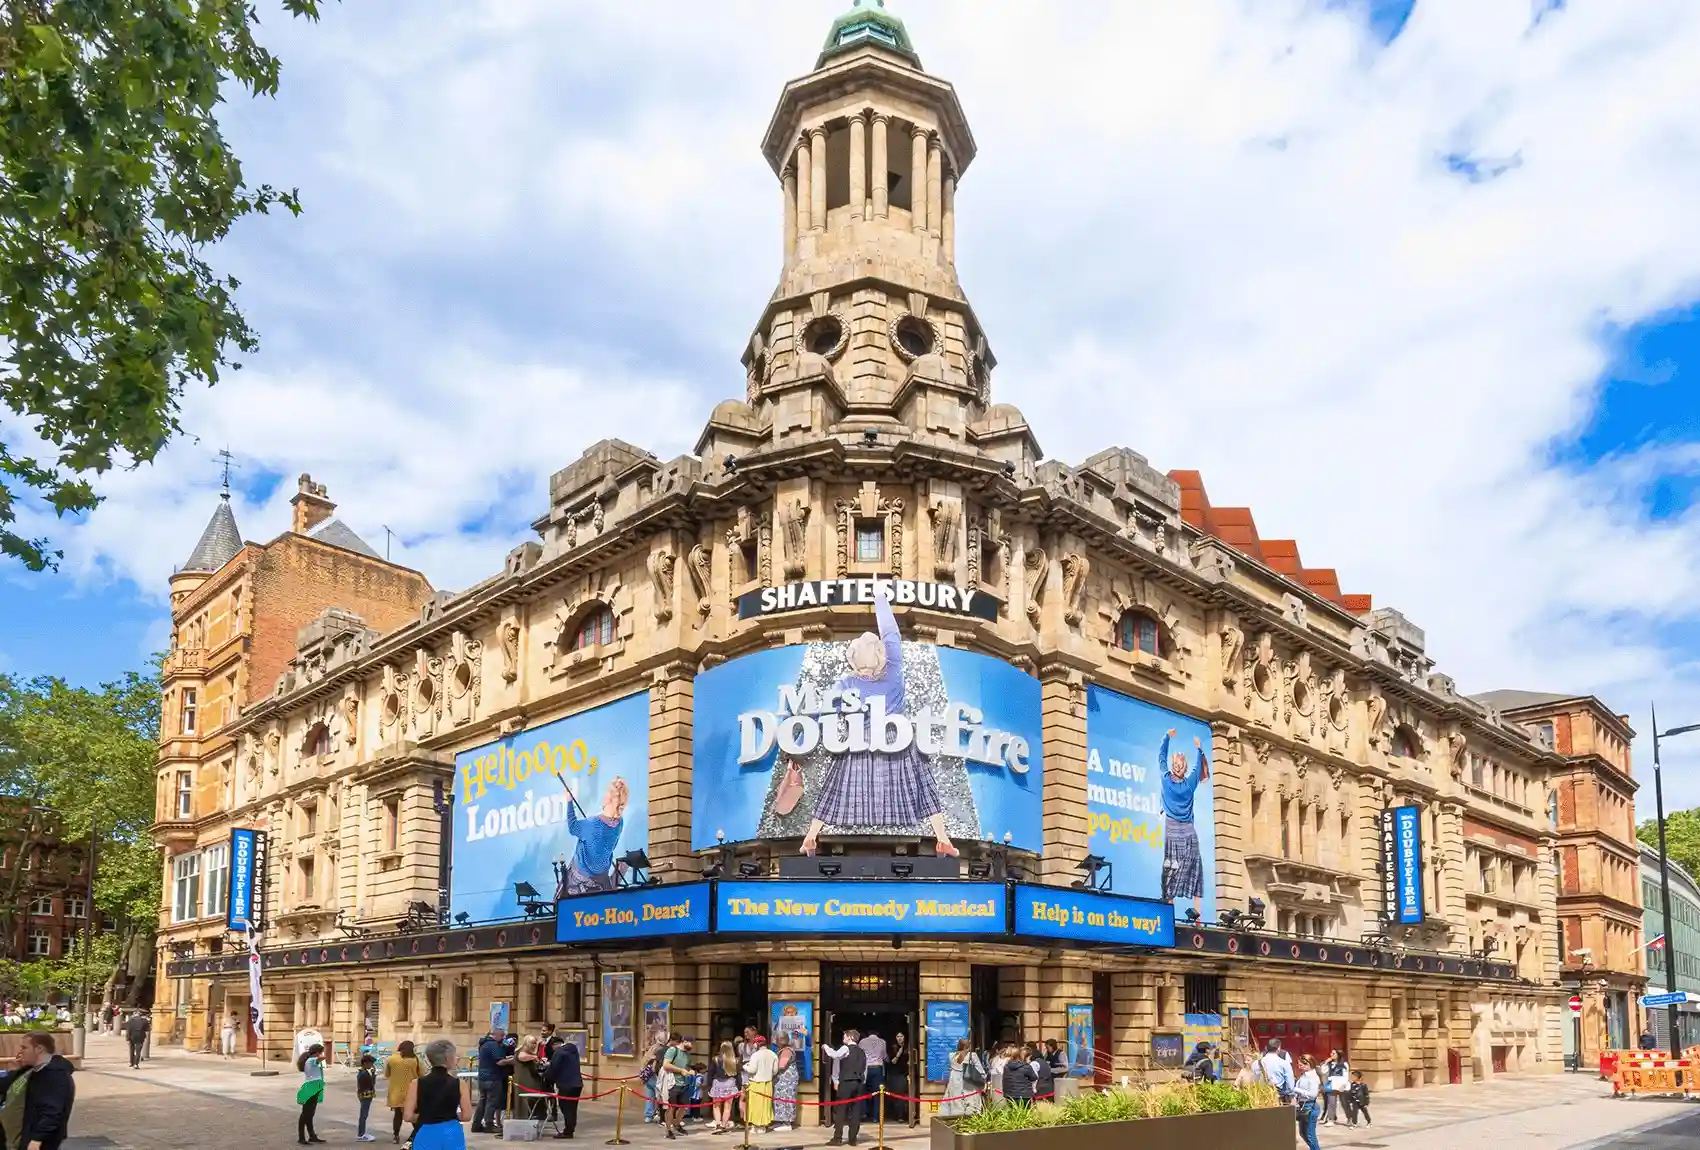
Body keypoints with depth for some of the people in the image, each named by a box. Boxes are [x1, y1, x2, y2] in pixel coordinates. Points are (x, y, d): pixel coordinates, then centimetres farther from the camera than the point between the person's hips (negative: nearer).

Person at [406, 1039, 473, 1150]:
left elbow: (408, 1116, -6)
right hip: (452, 1135, 0)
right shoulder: (460, 1084, -5)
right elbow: (466, 1115, -4)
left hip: (426, 1136, 0)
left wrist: (424, 1117, 12)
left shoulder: (416, 1084, -5)